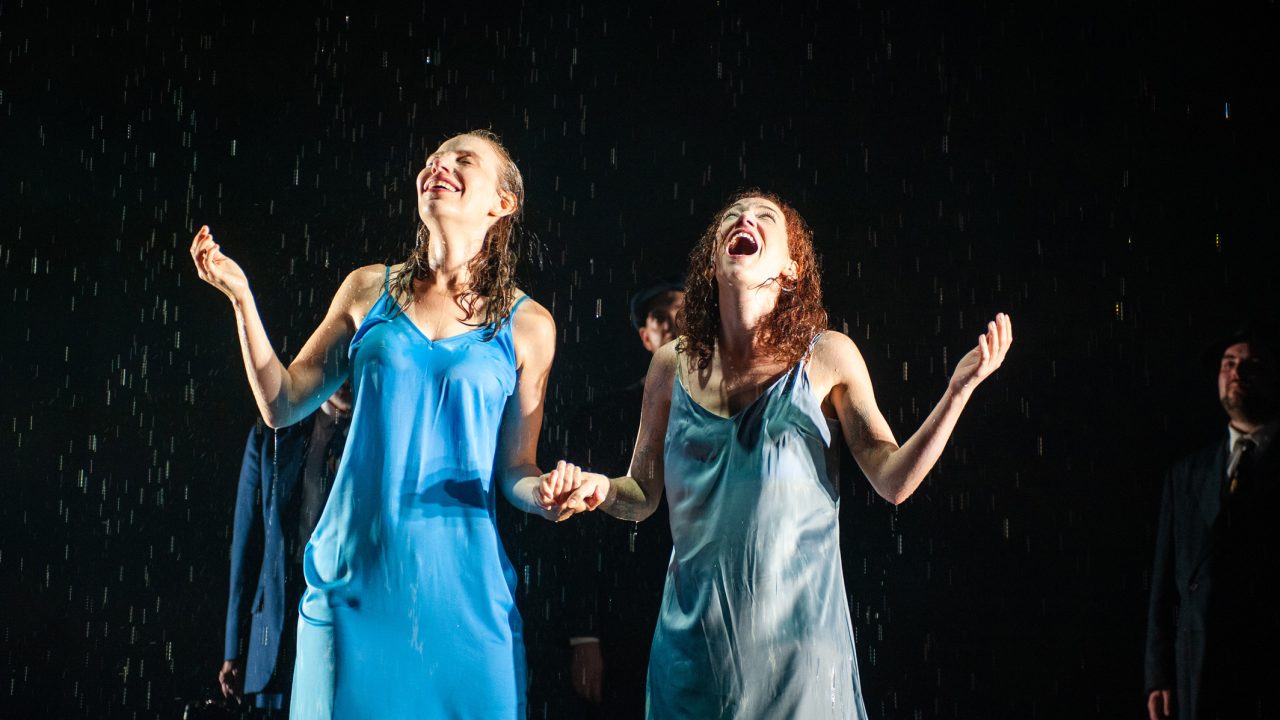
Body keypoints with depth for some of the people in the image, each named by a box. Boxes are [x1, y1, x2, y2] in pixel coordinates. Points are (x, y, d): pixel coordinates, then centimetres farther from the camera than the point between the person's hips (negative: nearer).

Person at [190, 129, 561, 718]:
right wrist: (241, 296, 3)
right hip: (355, 574, 1)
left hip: (460, 585, -1)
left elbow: (516, 472, 7)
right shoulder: (370, 290, 8)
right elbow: (282, 406, 10)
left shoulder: (527, 325, 4)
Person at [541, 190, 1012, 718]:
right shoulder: (673, 366, 2)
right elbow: (642, 495, 9)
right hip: (697, 628, 2)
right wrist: (599, 489, -12)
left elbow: (892, 481, -5)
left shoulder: (828, 357, -3)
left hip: (798, 625, -2)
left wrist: (959, 389, -15)